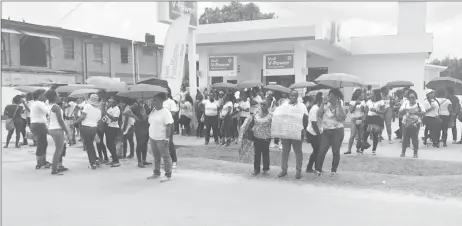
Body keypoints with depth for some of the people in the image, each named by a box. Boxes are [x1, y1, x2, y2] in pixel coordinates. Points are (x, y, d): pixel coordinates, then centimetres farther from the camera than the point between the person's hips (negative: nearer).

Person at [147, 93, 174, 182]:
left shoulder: (165, 112, -12)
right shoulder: (153, 111, 10)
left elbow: (168, 125, -16)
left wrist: (167, 138, -21)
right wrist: (150, 135, 12)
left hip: (161, 138, -7)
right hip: (152, 137, 7)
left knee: (165, 156, 0)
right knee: (156, 156, 15)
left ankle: (168, 175, 6)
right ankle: (156, 173, 26)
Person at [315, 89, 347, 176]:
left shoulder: (340, 107, 2)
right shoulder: (326, 105, 6)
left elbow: (343, 117, -15)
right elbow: (319, 115, -4)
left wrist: (339, 106, -17)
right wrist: (323, 104, -11)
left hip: (337, 131, -1)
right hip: (326, 131, 1)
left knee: (336, 151, 3)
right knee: (322, 150, -6)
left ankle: (334, 170, 15)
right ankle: (318, 169, 1)